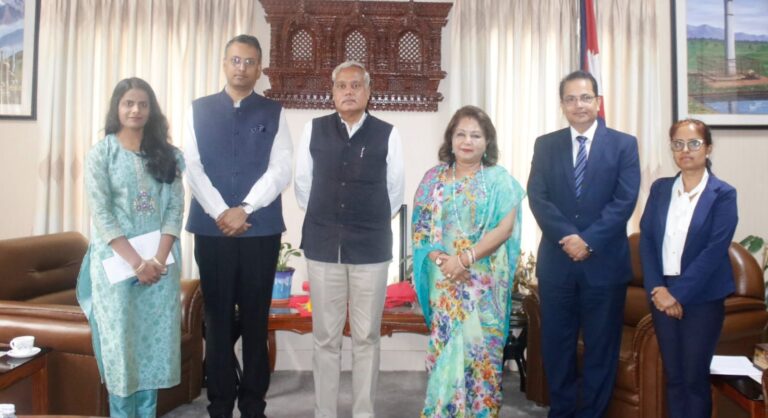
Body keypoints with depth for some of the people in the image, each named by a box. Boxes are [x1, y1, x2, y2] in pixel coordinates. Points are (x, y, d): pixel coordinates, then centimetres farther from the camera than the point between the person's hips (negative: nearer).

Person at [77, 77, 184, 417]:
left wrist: (159, 258, -11)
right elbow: (100, 213, -8)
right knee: (119, 342, 4)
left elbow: (175, 208, 1)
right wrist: (136, 261, -15)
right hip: (116, 261, -2)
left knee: (154, 342, 7)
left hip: (160, 262, 2)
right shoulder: (101, 153, 0)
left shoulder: (167, 154, 7)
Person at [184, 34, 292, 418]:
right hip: (211, 228, 1)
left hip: (261, 229, -1)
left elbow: (281, 170, -4)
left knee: (256, 319, 6)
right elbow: (193, 167, 0)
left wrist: (244, 209, -14)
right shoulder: (199, 110, 9)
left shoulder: (274, 113, 6)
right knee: (217, 319, 7)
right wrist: (221, 213, -12)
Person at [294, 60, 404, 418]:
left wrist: (372, 224, 10)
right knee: (325, 338, 9)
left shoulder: (387, 134, 0)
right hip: (322, 246, 1)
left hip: (371, 248, -1)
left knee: (366, 337, 8)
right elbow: (302, 185, 9)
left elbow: (395, 190, 6)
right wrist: (323, 221, 11)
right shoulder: (313, 130, 4)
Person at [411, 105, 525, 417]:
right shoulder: (434, 178, 6)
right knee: (446, 345, 6)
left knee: (481, 345, 4)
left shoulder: (499, 179, 0)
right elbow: (421, 227, 3)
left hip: (485, 281, -1)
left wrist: (466, 258, -16)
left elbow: (505, 227, -8)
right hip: (445, 278, 2)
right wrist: (441, 259, -13)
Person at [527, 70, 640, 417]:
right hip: (556, 261, 2)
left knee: (601, 347, 9)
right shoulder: (545, 145, 7)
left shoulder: (624, 144, 2)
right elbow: (537, 198, -3)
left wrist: (588, 240, -17)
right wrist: (568, 237, -16)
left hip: (605, 262, -1)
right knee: (556, 345, 10)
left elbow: (625, 200, -8)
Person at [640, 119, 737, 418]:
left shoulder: (723, 194, -5)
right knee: (673, 376, 12)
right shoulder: (660, 188, 6)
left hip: (702, 298, -3)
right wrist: (657, 289, -10)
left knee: (695, 377, 6)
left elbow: (714, 251, -13)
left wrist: (678, 294, -16)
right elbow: (646, 240, 1)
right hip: (662, 295, 3)